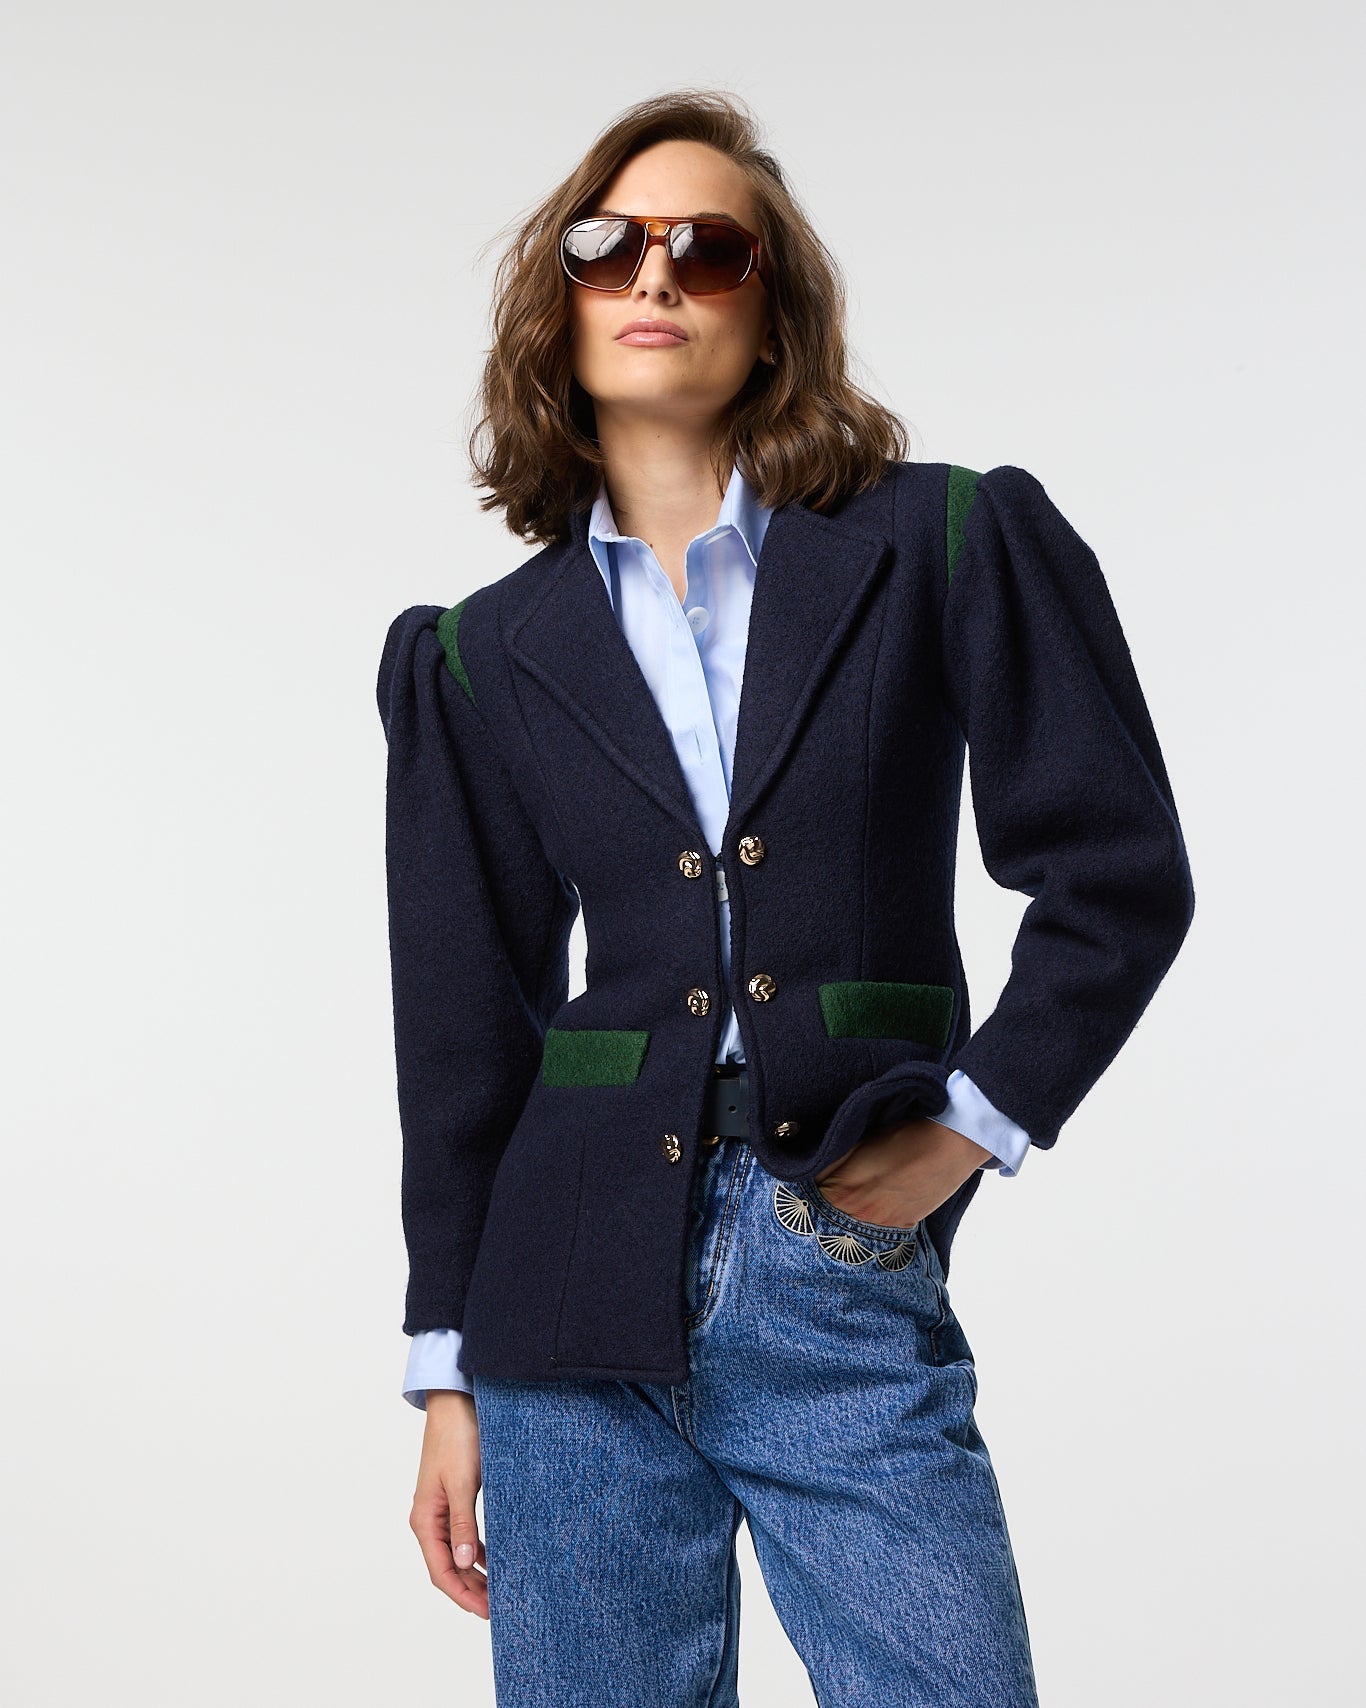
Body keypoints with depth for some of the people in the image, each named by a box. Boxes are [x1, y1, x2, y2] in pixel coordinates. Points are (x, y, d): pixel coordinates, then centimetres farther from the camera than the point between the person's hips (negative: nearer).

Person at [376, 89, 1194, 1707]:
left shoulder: (947, 546, 3)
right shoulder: (481, 656, 8)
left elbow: (1120, 873, 4)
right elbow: (465, 1027, 9)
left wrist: (968, 1132, -1)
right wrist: (449, 1376, 9)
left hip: (851, 1298, -1)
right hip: (579, 1300, 2)